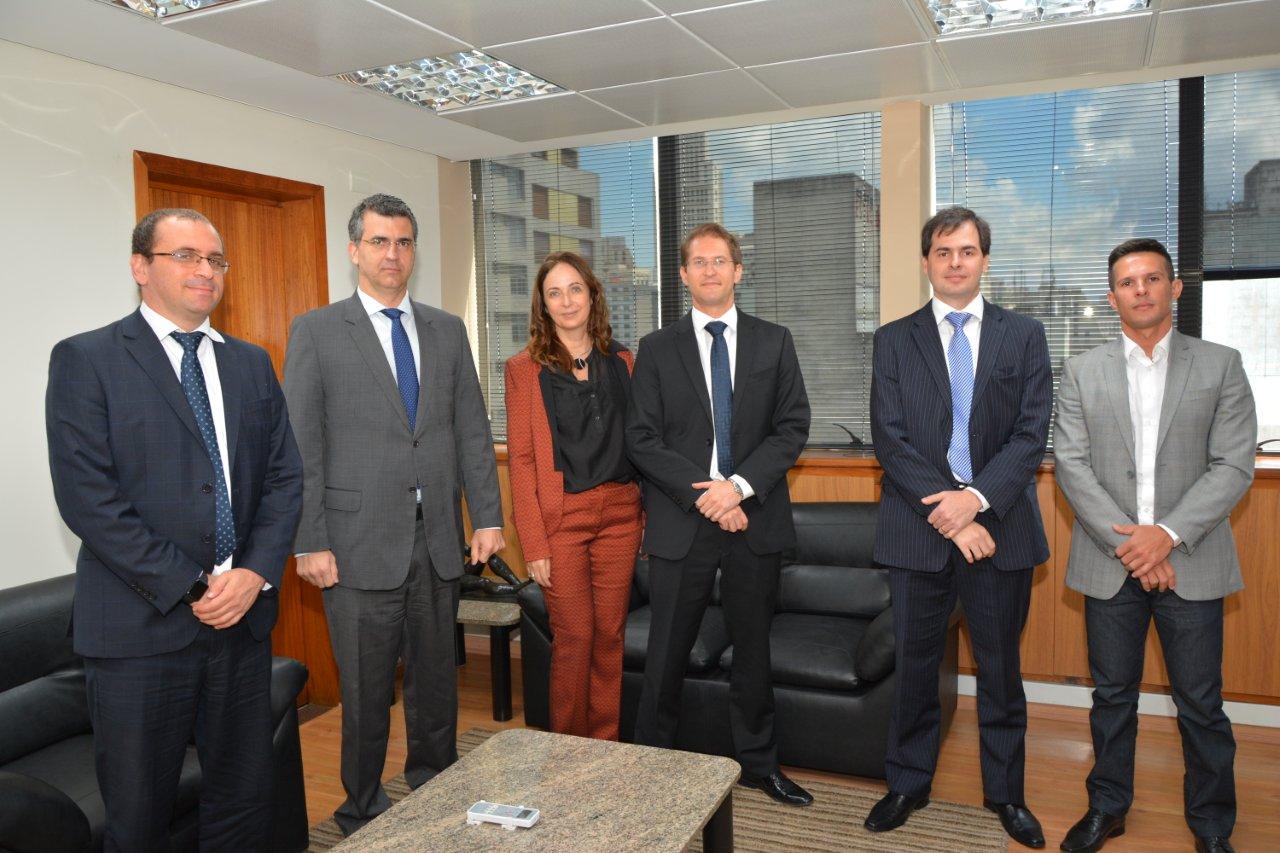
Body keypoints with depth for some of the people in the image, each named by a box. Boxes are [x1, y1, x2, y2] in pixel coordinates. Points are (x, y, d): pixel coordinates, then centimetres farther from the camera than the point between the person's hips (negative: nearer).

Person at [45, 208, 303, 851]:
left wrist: (256, 574, -7)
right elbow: (87, 498, -12)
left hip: (244, 616, 4)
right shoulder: (85, 360, -3)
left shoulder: (252, 364, 11)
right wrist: (189, 588, -13)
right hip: (141, 626, -4)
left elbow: (284, 478, 7)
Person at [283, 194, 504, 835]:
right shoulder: (316, 332, -1)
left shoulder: (448, 331, 11)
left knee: (437, 680, 15)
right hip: (360, 542, -3)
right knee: (366, 692, 8)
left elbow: (472, 430, 9)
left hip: (437, 540, 4)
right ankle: (363, 812, 27)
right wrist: (309, 542, -9)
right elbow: (301, 446, -5)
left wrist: (488, 516, 4)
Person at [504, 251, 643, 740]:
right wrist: (534, 543, -10)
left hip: (619, 513, 3)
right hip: (561, 517, -3)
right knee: (574, 639, 2)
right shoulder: (525, 368, -1)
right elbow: (521, 460, -4)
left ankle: (606, 746, 24)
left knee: (610, 635, 9)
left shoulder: (621, 361, 10)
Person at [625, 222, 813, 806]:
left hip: (755, 517, 1)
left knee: (753, 648, 14)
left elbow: (793, 427, 0)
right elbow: (642, 439, -3)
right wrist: (703, 495, -13)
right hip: (681, 521, -1)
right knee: (667, 653, 7)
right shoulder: (657, 349, 4)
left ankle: (758, 762, 31)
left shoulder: (774, 341, 7)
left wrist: (739, 485, -14)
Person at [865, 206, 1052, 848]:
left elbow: (1032, 432, -2)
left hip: (1000, 527, 1)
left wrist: (976, 498, -16)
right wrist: (946, 512, -13)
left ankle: (1005, 792, 30)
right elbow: (889, 439, -4)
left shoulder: (1024, 335, 7)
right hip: (918, 529, 0)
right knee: (913, 663, 10)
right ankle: (908, 783, 27)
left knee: (1000, 668, 12)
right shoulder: (893, 340, 5)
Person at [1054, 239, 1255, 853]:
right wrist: (1127, 542, -11)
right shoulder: (1082, 372, 5)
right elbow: (1071, 466, -3)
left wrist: (1167, 535, -16)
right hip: (1110, 563, 1)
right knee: (1112, 696, 13)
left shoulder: (1221, 366, 3)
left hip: (1191, 563, -1)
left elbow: (1233, 467, -4)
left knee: (1201, 704, 8)